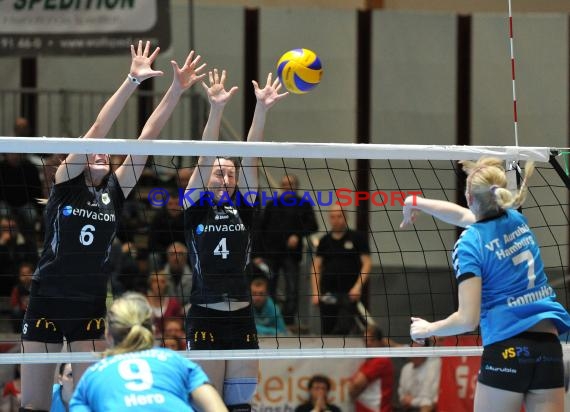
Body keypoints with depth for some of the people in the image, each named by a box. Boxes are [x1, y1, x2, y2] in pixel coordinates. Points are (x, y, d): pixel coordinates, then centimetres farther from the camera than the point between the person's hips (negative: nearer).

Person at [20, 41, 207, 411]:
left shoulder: (116, 190, 6)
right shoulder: (66, 182, -3)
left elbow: (147, 137, -1)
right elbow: (97, 130, -13)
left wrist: (177, 90, -8)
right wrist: (132, 81, -21)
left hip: (91, 307, 3)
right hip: (47, 301, -3)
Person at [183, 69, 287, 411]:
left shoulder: (243, 210, 10)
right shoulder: (196, 209, 2)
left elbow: (250, 157, 1)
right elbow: (205, 157, -8)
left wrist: (262, 110, -8)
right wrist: (216, 109, -19)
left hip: (242, 320, 4)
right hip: (205, 319, -4)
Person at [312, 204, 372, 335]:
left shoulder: (357, 238, 1)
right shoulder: (324, 241, 11)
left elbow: (367, 263, -2)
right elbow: (316, 267, 11)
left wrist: (358, 286, -14)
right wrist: (316, 292, 1)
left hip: (349, 294, -4)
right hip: (327, 294, 4)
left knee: (344, 328, -17)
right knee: (327, 330, 5)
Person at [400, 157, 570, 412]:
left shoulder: (470, 243, -9)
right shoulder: (515, 220, 9)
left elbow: (467, 320, -12)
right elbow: (466, 216, 31)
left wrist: (427, 329, 6)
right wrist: (416, 203, 42)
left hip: (507, 351, -5)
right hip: (549, 349, 5)